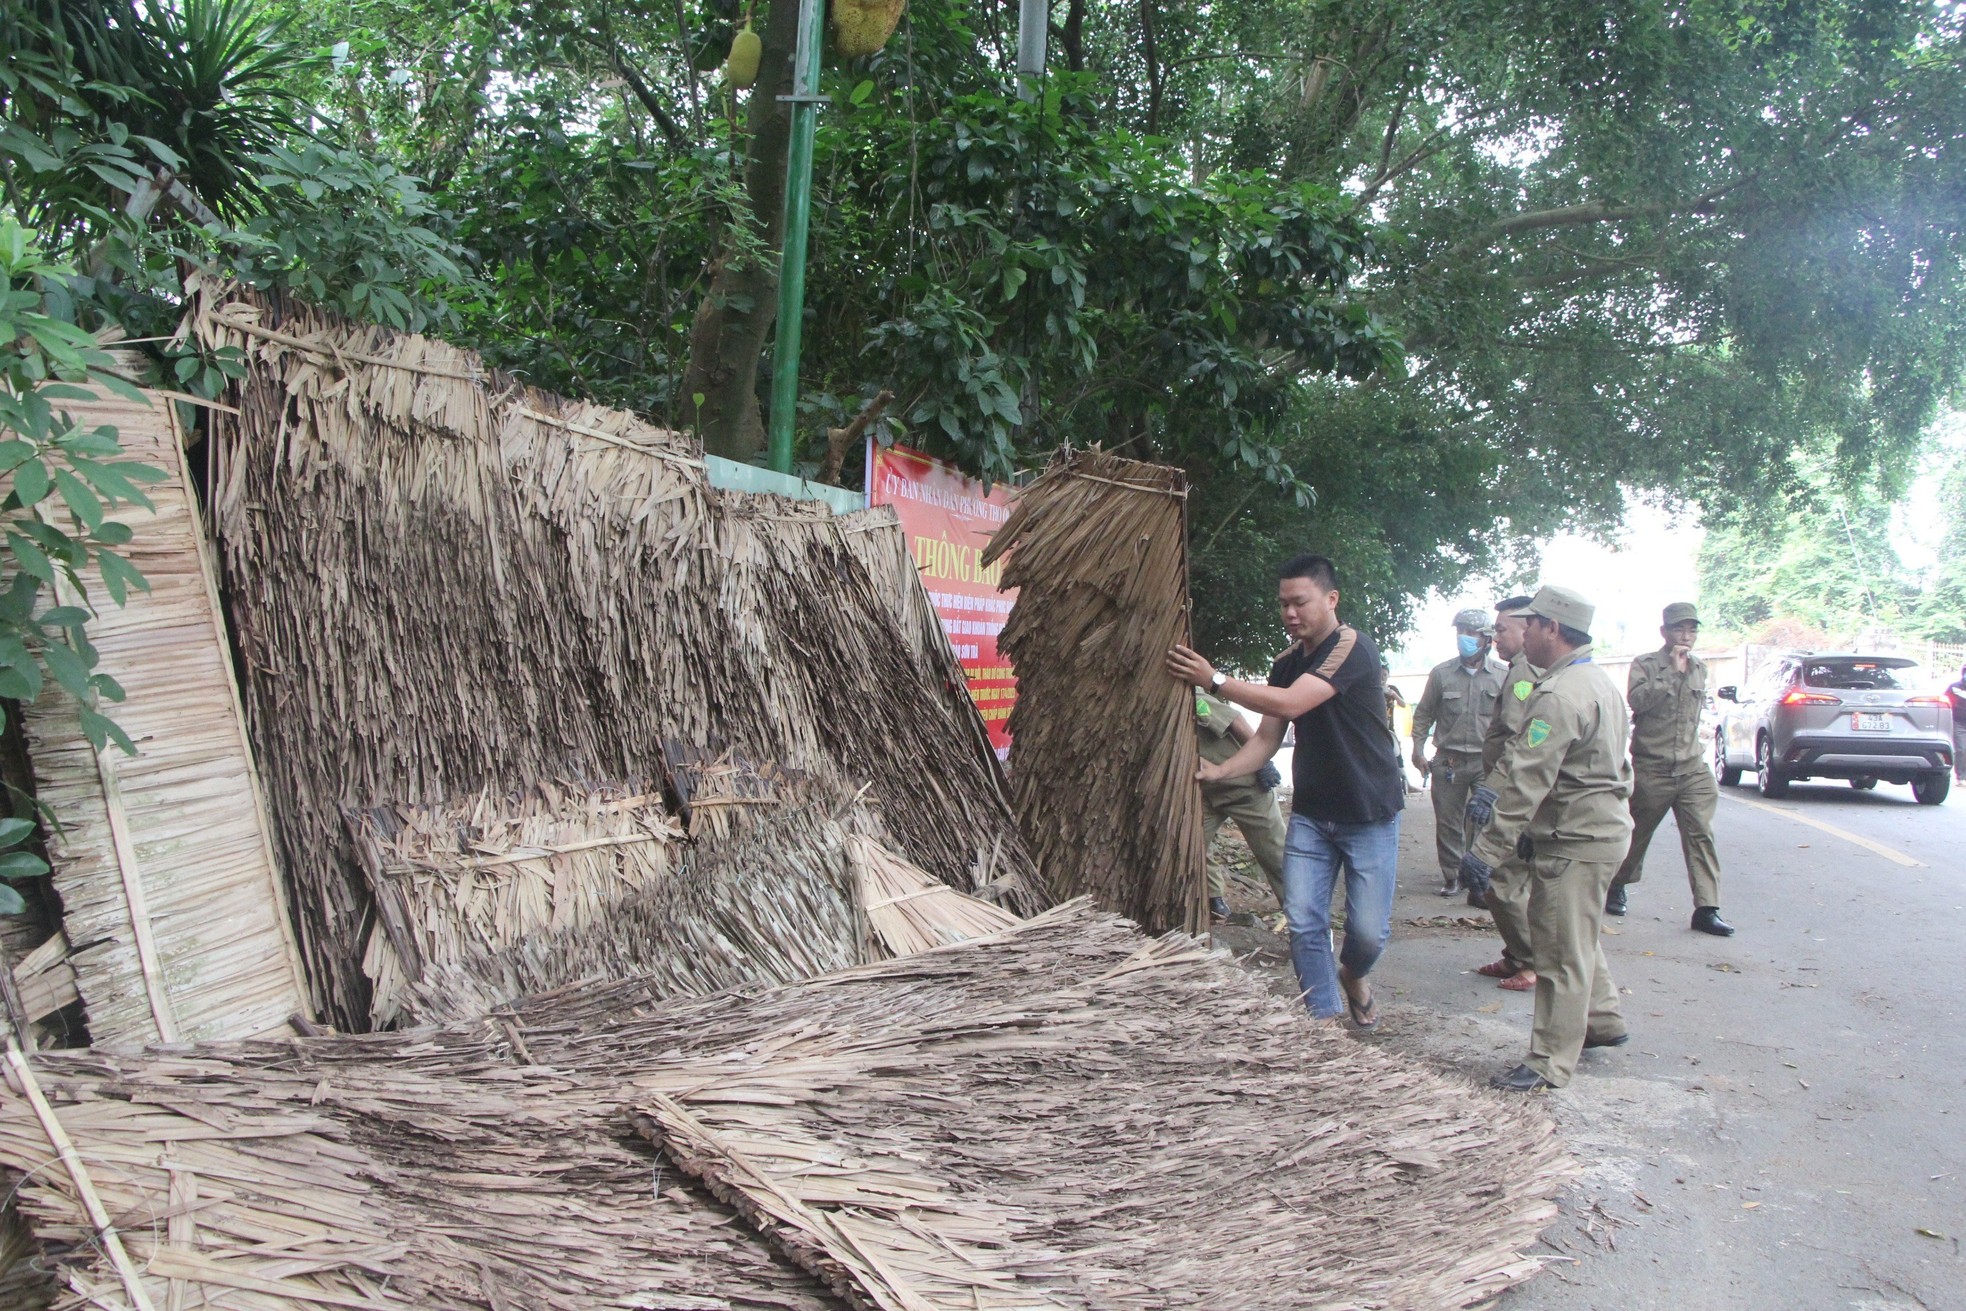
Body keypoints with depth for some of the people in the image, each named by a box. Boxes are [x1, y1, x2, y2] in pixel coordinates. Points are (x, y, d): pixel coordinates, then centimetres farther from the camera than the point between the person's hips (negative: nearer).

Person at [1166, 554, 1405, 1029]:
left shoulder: (1352, 648, -18)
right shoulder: (1287, 663, 7)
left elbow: (1291, 704, -29)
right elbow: (1268, 736, 5)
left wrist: (1215, 680, -28)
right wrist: (1221, 770, -12)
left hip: (1369, 814, -6)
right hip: (1311, 812, 6)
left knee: (1369, 930, -2)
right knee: (1303, 922, -2)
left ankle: (1353, 975, 31)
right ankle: (1325, 1019, 12)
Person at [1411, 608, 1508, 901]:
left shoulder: (1503, 675, 0)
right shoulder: (1441, 674, 4)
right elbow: (1423, 714, 11)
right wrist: (1418, 751, 3)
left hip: (1488, 762, -1)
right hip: (1448, 761, 2)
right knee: (1448, 822, 6)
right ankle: (1451, 877, 19)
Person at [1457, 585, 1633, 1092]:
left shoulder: (1560, 695, -22)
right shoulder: (1599, 683, 13)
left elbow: (1527, 781, -27)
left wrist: (1487, 849, -27)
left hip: (1576, 841, -11)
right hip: (1603, 827, 11)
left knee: (1562, 952, -3)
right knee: (1577, 938, 24)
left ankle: (1550, 1063, 4)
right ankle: (1604, 1021, 37)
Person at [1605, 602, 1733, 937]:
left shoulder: (1699, 668, 13)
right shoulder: (1645, 665, -5)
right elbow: (1636, 700, -23)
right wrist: (1672, 672, -22)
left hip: (1693, 769, 4)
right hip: (1652, 768, -4)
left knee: (1702, 835, -7)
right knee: (1638, 833, 10)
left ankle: (1706, 908, -7)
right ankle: (1617, 887, 31)